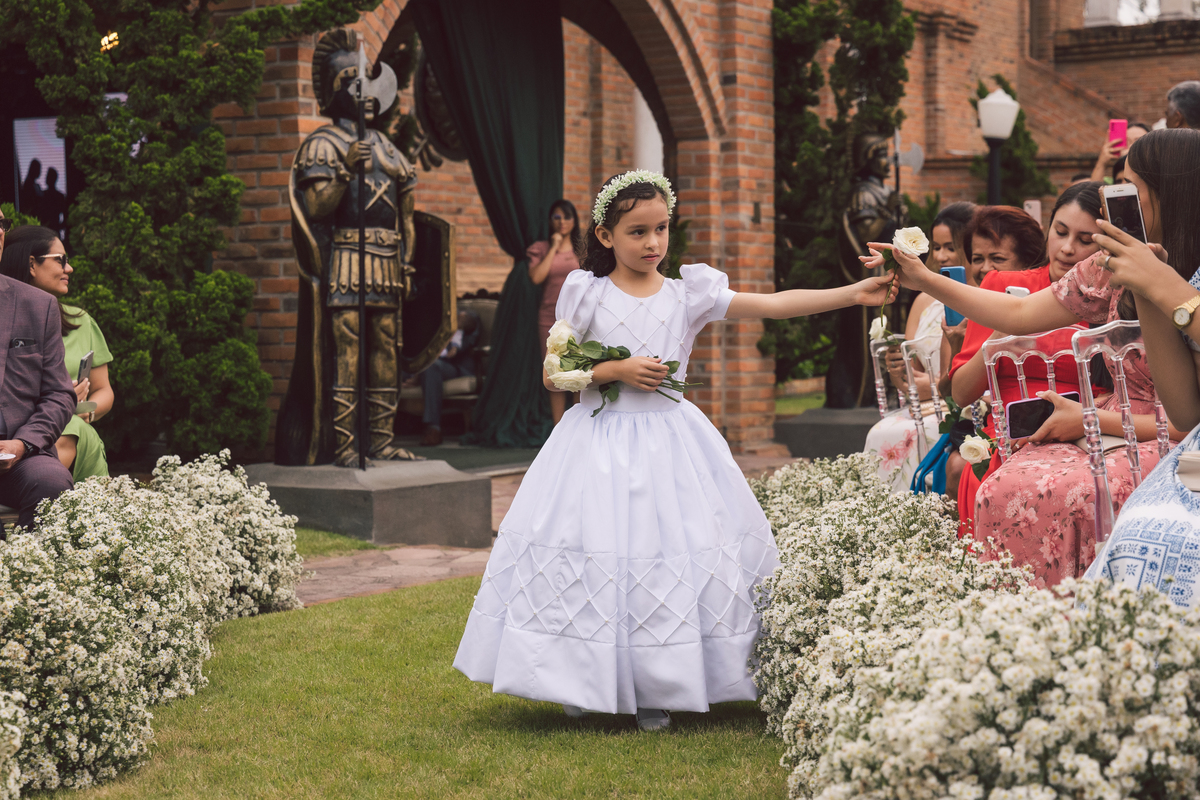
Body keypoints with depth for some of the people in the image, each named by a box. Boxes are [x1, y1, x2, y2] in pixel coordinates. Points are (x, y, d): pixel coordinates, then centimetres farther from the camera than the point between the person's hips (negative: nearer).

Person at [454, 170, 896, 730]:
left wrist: (855, 293, -15)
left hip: (670, 439, 2)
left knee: (676, 548, -2)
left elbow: (771, 305, -5)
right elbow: (553, 376, 0)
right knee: (597, 550, -3)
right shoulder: (587, 293, -1)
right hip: (601, 439, -1)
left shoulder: (689, 292, 2)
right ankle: (585, 683, 14)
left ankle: (657, 689, 9)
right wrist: (616, 371, -14)